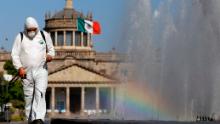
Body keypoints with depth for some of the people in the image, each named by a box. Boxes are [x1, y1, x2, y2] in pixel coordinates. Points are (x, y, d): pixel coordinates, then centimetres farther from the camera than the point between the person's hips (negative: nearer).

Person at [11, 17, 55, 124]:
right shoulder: (20, 37, 6)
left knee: (40, 93, -18)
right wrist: (19, 67, -11)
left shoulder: (44, 35, 9)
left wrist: (50, 55, -5)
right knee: (28, 96, 3)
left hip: (41, 70, -1)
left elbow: (51, 49, 19)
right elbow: (14, 54, 3)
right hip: (26, 72, 1)